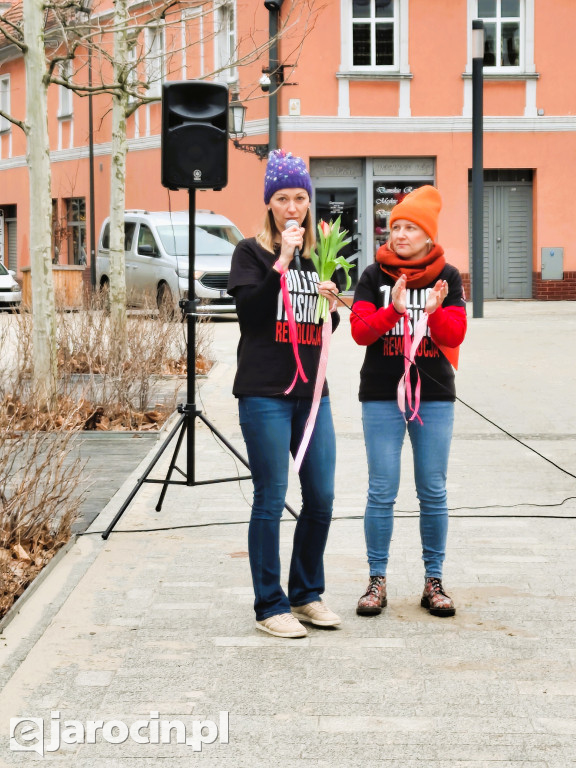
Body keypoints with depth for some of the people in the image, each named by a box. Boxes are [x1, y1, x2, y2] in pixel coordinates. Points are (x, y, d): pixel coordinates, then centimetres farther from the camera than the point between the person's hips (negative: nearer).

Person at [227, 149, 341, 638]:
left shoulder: (319, 256, 15)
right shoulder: (252, 253, -1)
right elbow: (250, 312, -14)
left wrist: (332, 304, 1)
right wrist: (281, 264, -20)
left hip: (312, 393, 6)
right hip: (265, 395, -6)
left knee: (322, 498, 7)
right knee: (271, 501, -2)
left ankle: (307, 595, 22)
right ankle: (270, 606, 7)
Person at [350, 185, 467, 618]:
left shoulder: (447, 277, 4)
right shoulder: (374, 276, 2)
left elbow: (455, 335, -3)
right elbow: (360, 331, -6)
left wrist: (435, 311, -23)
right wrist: (393, 310, -23)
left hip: (435, 395, 1)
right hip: (382, 395, -1)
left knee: (433, 492, 5)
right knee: (382, 492, -1)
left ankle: (434, 581, 13)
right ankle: (377, 581, 7)